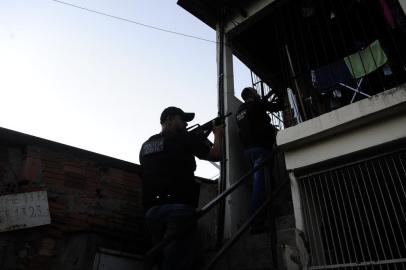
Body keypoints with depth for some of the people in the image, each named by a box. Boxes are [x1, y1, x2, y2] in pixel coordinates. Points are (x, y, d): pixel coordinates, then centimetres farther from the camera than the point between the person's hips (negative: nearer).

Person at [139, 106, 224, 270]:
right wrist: (218, 135, 25)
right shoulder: (183, 138, 1)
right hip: (179, 207, -6)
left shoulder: (146, 145, 19)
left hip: (152, 211, 7)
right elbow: (216, 155, 5)